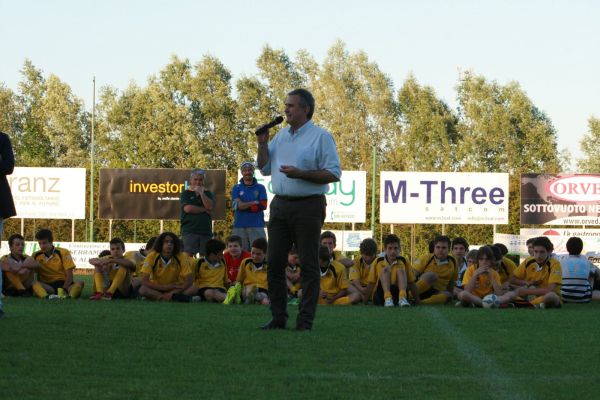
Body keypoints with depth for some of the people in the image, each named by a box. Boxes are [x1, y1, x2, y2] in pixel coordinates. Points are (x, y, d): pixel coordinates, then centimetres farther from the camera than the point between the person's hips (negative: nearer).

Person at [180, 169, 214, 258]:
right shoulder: (185, 194, 9)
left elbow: (210, 207, -1)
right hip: (189, 231, -3)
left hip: (206, 231, 3)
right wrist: (204, 209, -1)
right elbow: (188, 208, -8)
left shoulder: (208, 194, 17)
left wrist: (201, 193, -3)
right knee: (188, 256, -11)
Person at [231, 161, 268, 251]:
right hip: (240, 226, 0)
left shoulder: (260, 188, 11)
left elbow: (263, 206, -2)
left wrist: (245, 206, -5)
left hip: (257, 226, 0)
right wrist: (255, 203, -4)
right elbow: (237, 205, -4)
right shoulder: (236, 188, 11)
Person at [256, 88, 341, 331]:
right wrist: (262, 144, 4)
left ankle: (305, 320, -1)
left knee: (309, 265, -3)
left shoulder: (320, 137, -5)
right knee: (275, 262, 4)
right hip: (280, 205, 7)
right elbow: (264, 169, 19)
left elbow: (333, 174, -11)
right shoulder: (281, 136, 16)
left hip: (308, 207, -6)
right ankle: (278, 317, 11)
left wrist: (300, 174, -18)